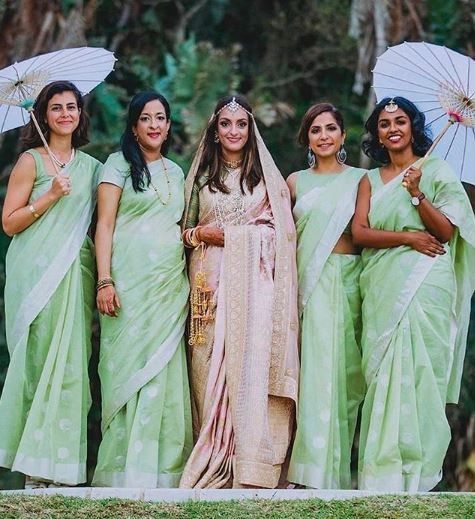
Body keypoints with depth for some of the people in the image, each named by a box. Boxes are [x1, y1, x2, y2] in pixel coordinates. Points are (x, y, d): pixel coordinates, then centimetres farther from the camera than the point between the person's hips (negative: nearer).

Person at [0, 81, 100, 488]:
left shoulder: (90, 166, 15)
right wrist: (51, 196, -13)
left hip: (76, 272, 4)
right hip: (35, 272, -4)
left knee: (71, 360, -2)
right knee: (40, 359, -6)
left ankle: (60, 460, 1)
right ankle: (36, 463, -3)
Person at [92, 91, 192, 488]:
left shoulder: (176, 172, 18)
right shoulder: (120, 164, 3)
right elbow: (104, 224, -4)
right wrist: (104, 281, -13)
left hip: (170, 284, 5)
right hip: (129, 280, -5)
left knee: (163, 371, 1)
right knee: (129, 364, -7)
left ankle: (161, 465, 3)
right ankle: (125, 466, -5)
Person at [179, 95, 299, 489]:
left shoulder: (268, 177, 11)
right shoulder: (200, 177, 16)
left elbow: (282, 233, 2)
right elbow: (184, 230, 19)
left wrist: (231, 234, -5)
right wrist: (199, 234, 0)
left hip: (255, 286, -1)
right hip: (212, 287, 2)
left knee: (253, 367, -11)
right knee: (212, 373, -6)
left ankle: (252, 467, -12)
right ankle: (214, 470, -5)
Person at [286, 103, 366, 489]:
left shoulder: (358, 179, 7)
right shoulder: (296, 181, 12)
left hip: (346, 279, -1)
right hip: (308, 280, 1)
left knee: (341, 366, -5)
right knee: (315, 367, -4)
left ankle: (332, 467, 0)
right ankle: (317, 468, -2)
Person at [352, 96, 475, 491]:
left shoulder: (436, 170, 5)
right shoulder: (371, 180, 16)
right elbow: (359, 233, 3)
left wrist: (416, 194, -16)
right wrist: (408, 237, -11)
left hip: (424, 285, -3)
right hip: (382, 287, 3)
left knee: (415, 371, -11)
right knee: (385, 374, -2)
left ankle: (415, 472, -8)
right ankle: (384, 472, -1)